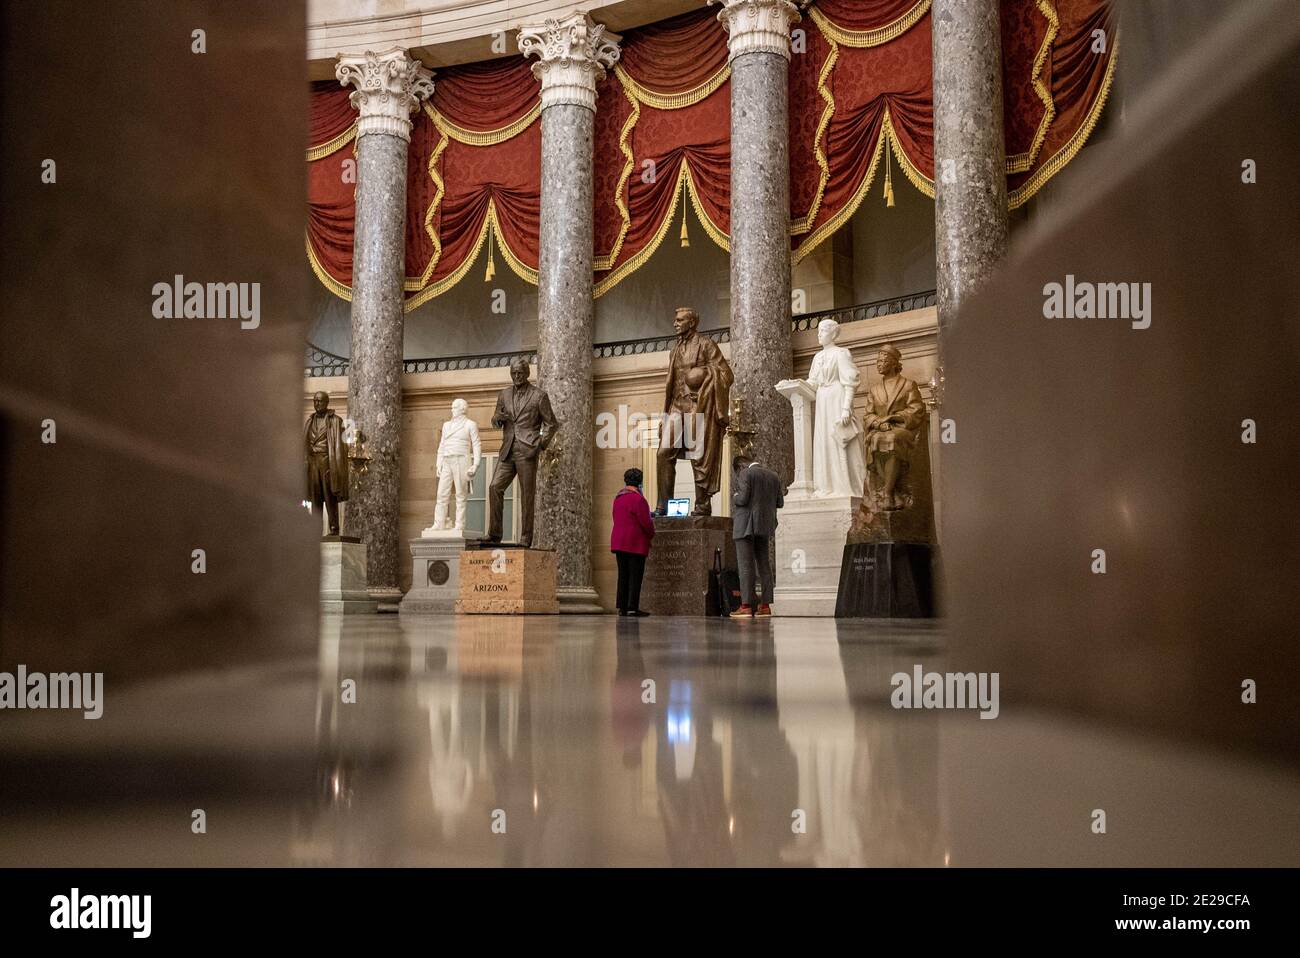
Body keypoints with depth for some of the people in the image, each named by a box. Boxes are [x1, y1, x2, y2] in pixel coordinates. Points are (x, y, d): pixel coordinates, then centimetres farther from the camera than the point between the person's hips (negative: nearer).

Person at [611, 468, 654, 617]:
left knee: (623, 575, 11)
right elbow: (646, 522, -17)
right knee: (635, 575, -4)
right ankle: (632, 607, -6)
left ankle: (622, 607, 11)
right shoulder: (637, 499, -14)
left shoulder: (618, 497, 14)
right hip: (635, 543, -8)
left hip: (618, 541, 8)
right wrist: (651, 534, 3)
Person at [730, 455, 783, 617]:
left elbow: (742, 499, -17)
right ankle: (765, 605, 8)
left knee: (745, 566, -6)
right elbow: (780, 502, 10)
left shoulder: (744, 474, -8)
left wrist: (735, 497, 4)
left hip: (745, 526, -6)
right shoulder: (774, 476, 11)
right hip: (765, 526, 6)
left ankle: (746, 606, -9)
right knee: (764, 564, 10)